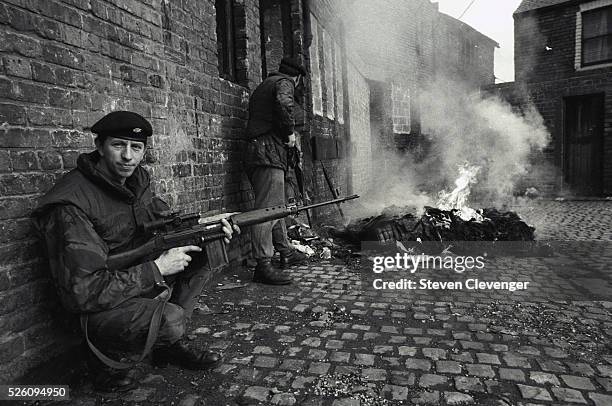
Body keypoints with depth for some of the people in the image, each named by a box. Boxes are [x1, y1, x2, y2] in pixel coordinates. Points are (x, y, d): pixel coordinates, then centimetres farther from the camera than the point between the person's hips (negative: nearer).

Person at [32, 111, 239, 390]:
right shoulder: (72, 203, -25)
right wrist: (156, 269, -25)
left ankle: (171, 344, 6)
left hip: (139, 280, 8)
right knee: (170, 319, -32)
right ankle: (108, 358, 2)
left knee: (200, 247, 0)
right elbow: (84, 293, -28)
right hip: (96, 306, -8)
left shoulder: (137, 179, -1)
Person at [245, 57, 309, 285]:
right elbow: (283, 103, -21)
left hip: (255, 153, 10)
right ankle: (263, 265, -13)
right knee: (268, 209, -13)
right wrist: (290, 131, -11)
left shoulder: (263, 86, 30)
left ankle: (286, 253, 27)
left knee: (277, 206, 16)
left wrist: (287, 133, 27)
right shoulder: (284, 83, 2)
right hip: (269, 153, -10)